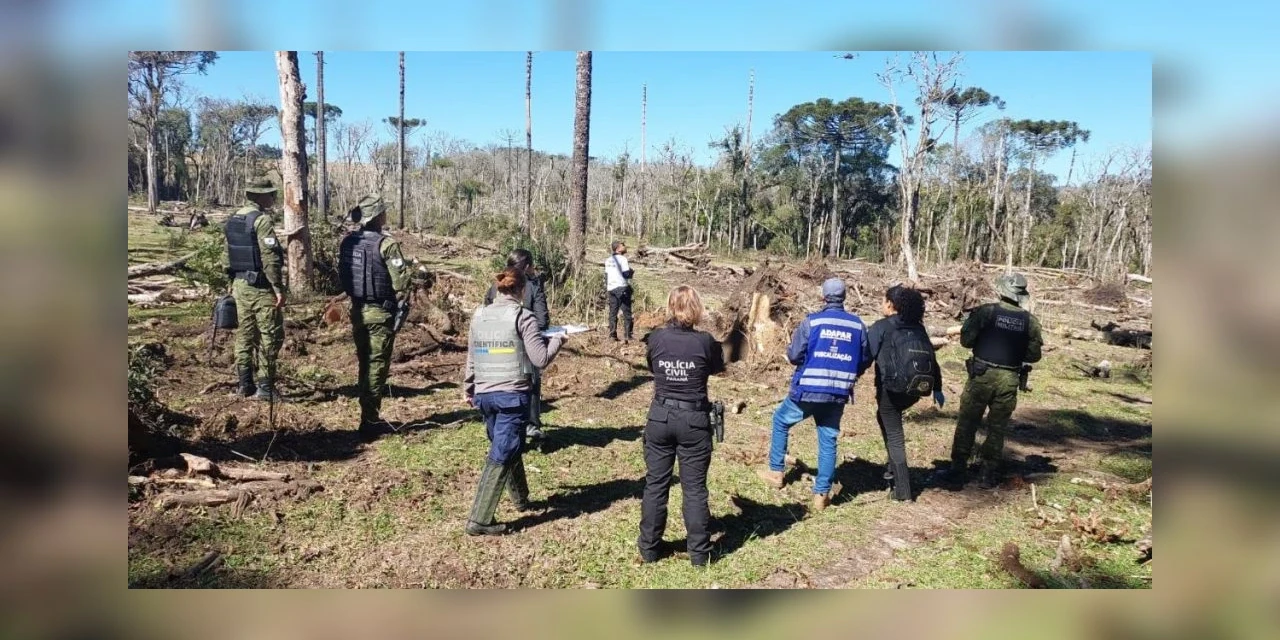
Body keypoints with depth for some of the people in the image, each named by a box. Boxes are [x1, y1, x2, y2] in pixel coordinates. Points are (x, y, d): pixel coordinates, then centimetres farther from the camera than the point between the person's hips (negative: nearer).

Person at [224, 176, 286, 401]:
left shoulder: (234, 218, 12)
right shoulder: (262, 220, -15)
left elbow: (229, 254, 16)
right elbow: (270, 258, -21)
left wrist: (233, 282, 22)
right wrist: (278, 288, -18)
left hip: (240, 284, 9)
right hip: (260, 287, -9)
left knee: (245, 333, 14)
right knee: (270, 335, -2)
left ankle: (245, 384, 19)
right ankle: (265, 387, -1)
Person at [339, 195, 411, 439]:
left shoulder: (347, 242, 3)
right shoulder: (386, 243, -17)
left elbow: (341, 274, 8)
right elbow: (401, 280, -20)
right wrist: (401, 300, -2)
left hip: (357, 310, 7)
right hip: (381, 312, -6)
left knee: (364, 362, 17)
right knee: (377, 364, 1)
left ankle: (368, 415, 26)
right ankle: (370, 421, 3)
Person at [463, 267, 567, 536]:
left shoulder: (479, 316, 6)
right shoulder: (523, 317, -10)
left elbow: (471, 358, 13)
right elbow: (541, 360, -11)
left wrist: (469, 389, 26)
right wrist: (557, 339, 7)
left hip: (484, 395, 6)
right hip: (513, 395, -6)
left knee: (508, 449, 23)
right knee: (500, 457, -1)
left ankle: (521, 499, 39)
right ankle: (478, 521, -2)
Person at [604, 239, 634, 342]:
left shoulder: (608, 260, 13)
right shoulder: (622, 259, -8)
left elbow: (606, 275, 16)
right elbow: (626, 274, -12)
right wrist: (632, 272, 6)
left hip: (611, 288, 6)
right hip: (622, 287, -6)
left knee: (613, 312, 9)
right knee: (626, 313, -1)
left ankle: (612, 335, 6)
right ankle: (627, 336, -4)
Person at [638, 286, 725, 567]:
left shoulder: (656, 338, -7)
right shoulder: (705, 341, -11)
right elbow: (719, 368, 9)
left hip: (660, 418, 1)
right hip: (694, 420, -1)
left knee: (655, 485, 13)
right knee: (695, 488, 9)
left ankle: (649, 549, 22)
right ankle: (699, 552, 18)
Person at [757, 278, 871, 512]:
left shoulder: (812, 321, -8)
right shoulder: (857, 325, 3)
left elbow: (793, 356, -8)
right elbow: (865, 361, 10)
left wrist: (800, 355, 15)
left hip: (808, 390, -3)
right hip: (838, 394, 3)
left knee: (780, 421, 21)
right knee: (828, 441, 12)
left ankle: (776, 472, 25)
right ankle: (822, 494, 12)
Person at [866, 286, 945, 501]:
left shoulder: (881, 327, -4)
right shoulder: (918, 327, 13)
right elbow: (931, 359, 16)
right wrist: (937, 388, 24)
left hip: (892, 388, -6)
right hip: (916, 388, 6)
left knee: (894, 435, 5)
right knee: (884, 416, 30)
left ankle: (903, 490, 6)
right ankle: (894, 466, 28)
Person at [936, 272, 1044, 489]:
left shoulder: (985, 311, -10)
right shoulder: (1030, 321, 0)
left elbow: (965, 340, -9)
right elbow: (1034, 355, 5)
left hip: (982, 375, -3)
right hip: (1008, 380, 3)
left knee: (967, 424, 6)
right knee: (997, 428, 14)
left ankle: (957, 473, 8)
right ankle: (989, 475, 19)